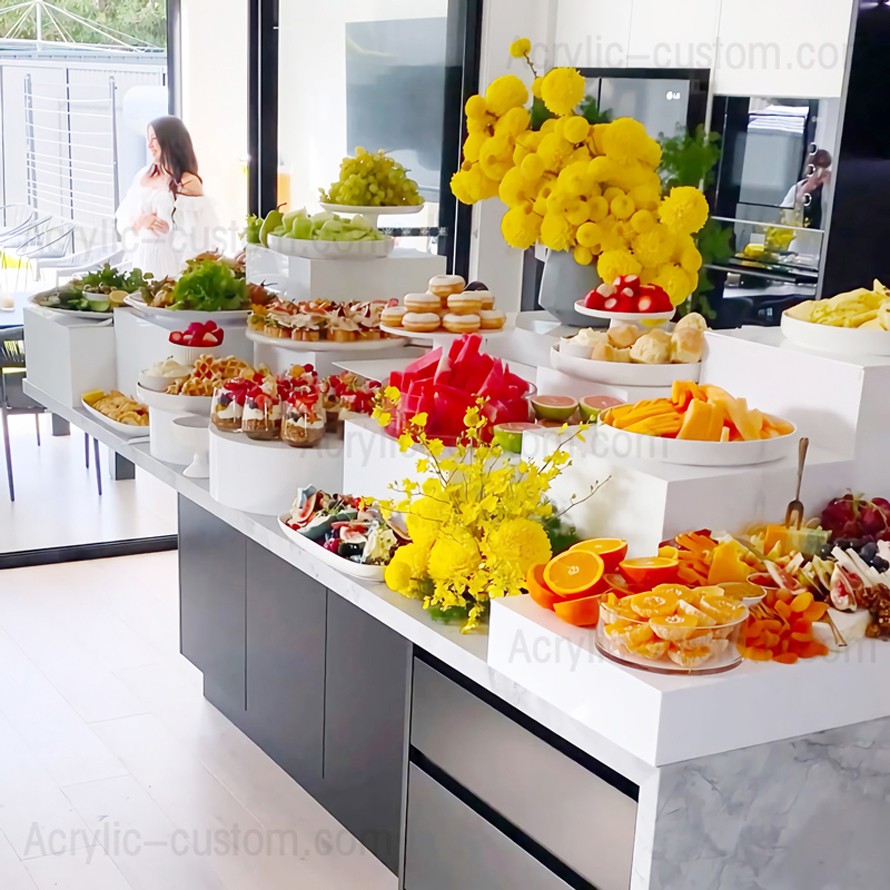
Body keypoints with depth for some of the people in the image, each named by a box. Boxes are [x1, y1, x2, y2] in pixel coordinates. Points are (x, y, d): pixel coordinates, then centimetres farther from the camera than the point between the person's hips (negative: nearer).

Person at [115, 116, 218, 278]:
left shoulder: (188, 183, -9)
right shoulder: (143, 175, 9)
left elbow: (198, 236, -12)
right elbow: (122, 220, 11)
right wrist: (139, 222, -10)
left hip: (172, 265, -5)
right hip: (142, 262, 5)